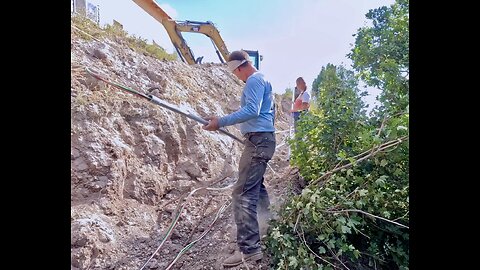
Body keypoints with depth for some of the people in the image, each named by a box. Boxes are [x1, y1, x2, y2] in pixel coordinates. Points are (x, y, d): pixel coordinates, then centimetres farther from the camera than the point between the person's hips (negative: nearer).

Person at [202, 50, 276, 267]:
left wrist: (221, 122, -26)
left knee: (243, 193, -13)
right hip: (263, 139, 11)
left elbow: (252, 111, -24)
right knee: (256, 187, 23)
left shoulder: (254, 80, -9)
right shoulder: (262, 80, 23)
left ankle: (249, 248, -12)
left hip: (258, 141, -11)